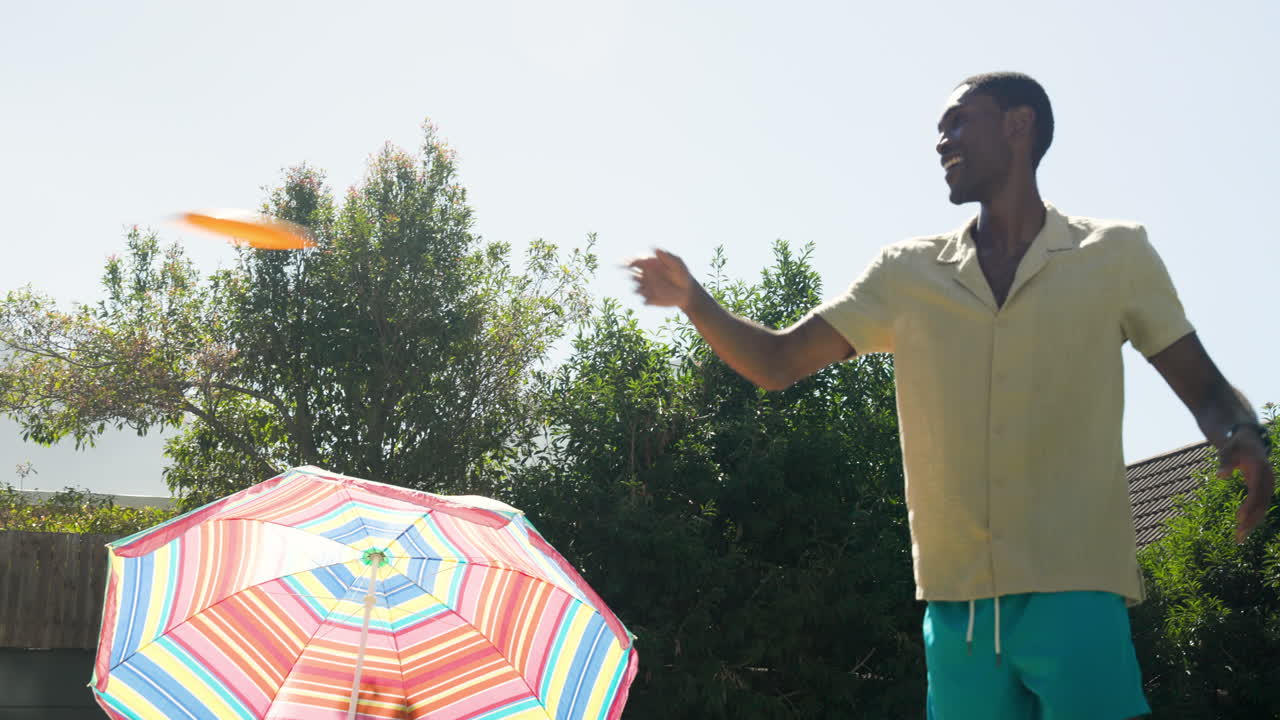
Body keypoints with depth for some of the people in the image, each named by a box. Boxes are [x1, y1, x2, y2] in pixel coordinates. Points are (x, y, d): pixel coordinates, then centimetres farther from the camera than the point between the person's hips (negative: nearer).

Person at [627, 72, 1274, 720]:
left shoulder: (1116, 255, 6)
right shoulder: (906, 274, 12)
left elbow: (1203, 387, 9)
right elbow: (776, 363, 11)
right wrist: (694, 300, -6)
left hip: (1075, 593, -2)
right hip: (955, 600, 3)